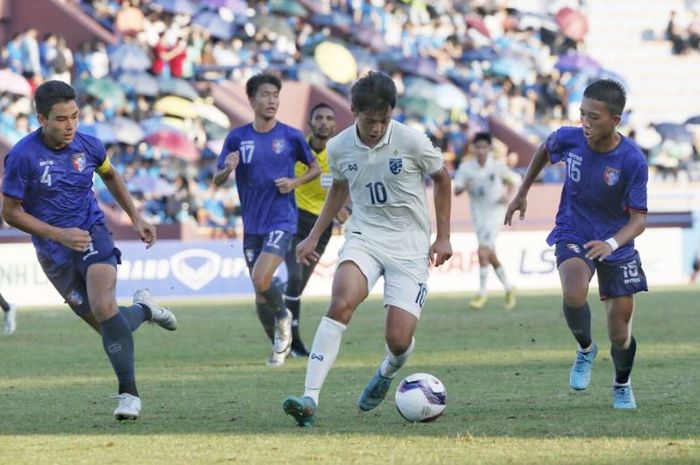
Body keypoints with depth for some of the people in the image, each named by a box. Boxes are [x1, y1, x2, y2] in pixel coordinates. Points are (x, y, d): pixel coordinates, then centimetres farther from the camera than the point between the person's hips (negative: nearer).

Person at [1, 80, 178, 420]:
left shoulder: (87, 146, -5)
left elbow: (110, 175, 18)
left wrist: (136, 218, 15)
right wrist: (59, 234, -19)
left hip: (93, 236, 1)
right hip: (55, 253, -1)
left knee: (103, 308, -24)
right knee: (108, 327, 0)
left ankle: (128, 393, -16)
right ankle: (143, 309, 35)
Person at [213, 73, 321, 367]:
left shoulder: (291, 136, -2)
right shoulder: (237, 138, 2)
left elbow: (315, 168, 11)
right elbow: (216, 181, 3)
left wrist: (295, 182, -9)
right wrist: (228, 169, -20)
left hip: (282, 220, -3)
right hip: (252, 224, 3)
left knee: (261, 281, -21)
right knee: (260, 291, 7)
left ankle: (283, 317, 9)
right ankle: (278, 344, 26)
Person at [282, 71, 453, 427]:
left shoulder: (411, 141, -12)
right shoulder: (339, 148, -3)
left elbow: (442, 178, 5)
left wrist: (443, 237, 5)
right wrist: (314, 236, 15)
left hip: (410, 246, -2)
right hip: (365, 236, 2)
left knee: (398, 340, -9)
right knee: (341, 303, -29)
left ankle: (387, 373, 32)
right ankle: (310, 399, -32)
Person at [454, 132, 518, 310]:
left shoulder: (497, 167, -7)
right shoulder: (465, 167, -2)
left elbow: (512, 180, 8)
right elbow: (456, 190, -2)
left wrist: (508, 195, -10)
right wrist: (464, 187, -24)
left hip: (495, 214, -4)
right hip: (478, 216, 4)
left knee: (483, 252, -17)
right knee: (491, 256, 12)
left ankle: (482, 293, -10)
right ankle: (508, 288, 30)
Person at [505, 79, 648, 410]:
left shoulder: (633, 161, -22)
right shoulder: (569, 139, -15)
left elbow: (639, 219, -20)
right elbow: (545, 150, 11)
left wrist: (612, 244, -39)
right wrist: (522, 193, 14)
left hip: (617, 245, -1)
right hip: (573, 235, 1)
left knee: (619, 333, 3)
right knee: (574, 295, -32)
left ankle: (622, 385, 36)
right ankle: (585, 349, 0)